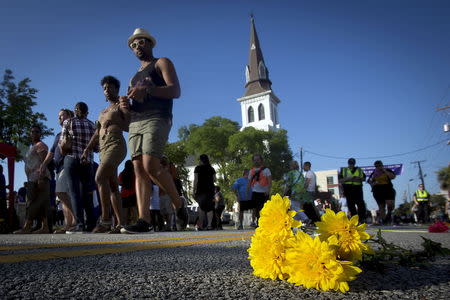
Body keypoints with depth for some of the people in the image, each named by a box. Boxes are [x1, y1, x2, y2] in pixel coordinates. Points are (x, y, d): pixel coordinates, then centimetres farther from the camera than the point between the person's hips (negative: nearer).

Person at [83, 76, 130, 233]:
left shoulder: (122, 105, 7)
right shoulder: (103, 112, 30)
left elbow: (129, 126, -5)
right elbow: (96, 133, 24)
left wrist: (126, 109, -18)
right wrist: (87, 149, 11)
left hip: (116, 145, -8)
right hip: (103, 149, 8)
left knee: (100, 177, -25)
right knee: (112, 186, 1)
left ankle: (105, 219, -24)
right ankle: (120, 223, 1)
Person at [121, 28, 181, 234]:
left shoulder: (161, 63, 12)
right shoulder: (135, 76, 32)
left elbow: (175, 91, -5)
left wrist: (147, 90, -18)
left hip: (156, 119, -7)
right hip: (135, 123, 7)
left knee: (151, 166, -23)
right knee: (139, 170, -6)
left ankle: (179, 205, -5)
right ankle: (143, 221, -10)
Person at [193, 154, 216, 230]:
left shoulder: (198, 168, 1)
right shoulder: (212, 169, 11)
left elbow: (195, 180, -4)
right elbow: (214, 179, 10)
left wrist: (194, 191, -3)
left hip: (201, 189, -3)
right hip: (210, 189, 3)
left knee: (201, 207, 2)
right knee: (210, 207, 4)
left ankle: (201, 226, -1)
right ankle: (209, 225, -3)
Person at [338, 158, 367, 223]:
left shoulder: (359, 170, 16)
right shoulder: (343, 170, 12)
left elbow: (364, 178, 14)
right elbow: (340, 180, 4)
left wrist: (359, 179, -6)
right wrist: (347, 179, -12)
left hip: (358, 188, 0)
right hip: (348, 189, 0)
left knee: (360, 203, -10)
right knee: (351, 205, -1)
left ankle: (362, 219, -6)